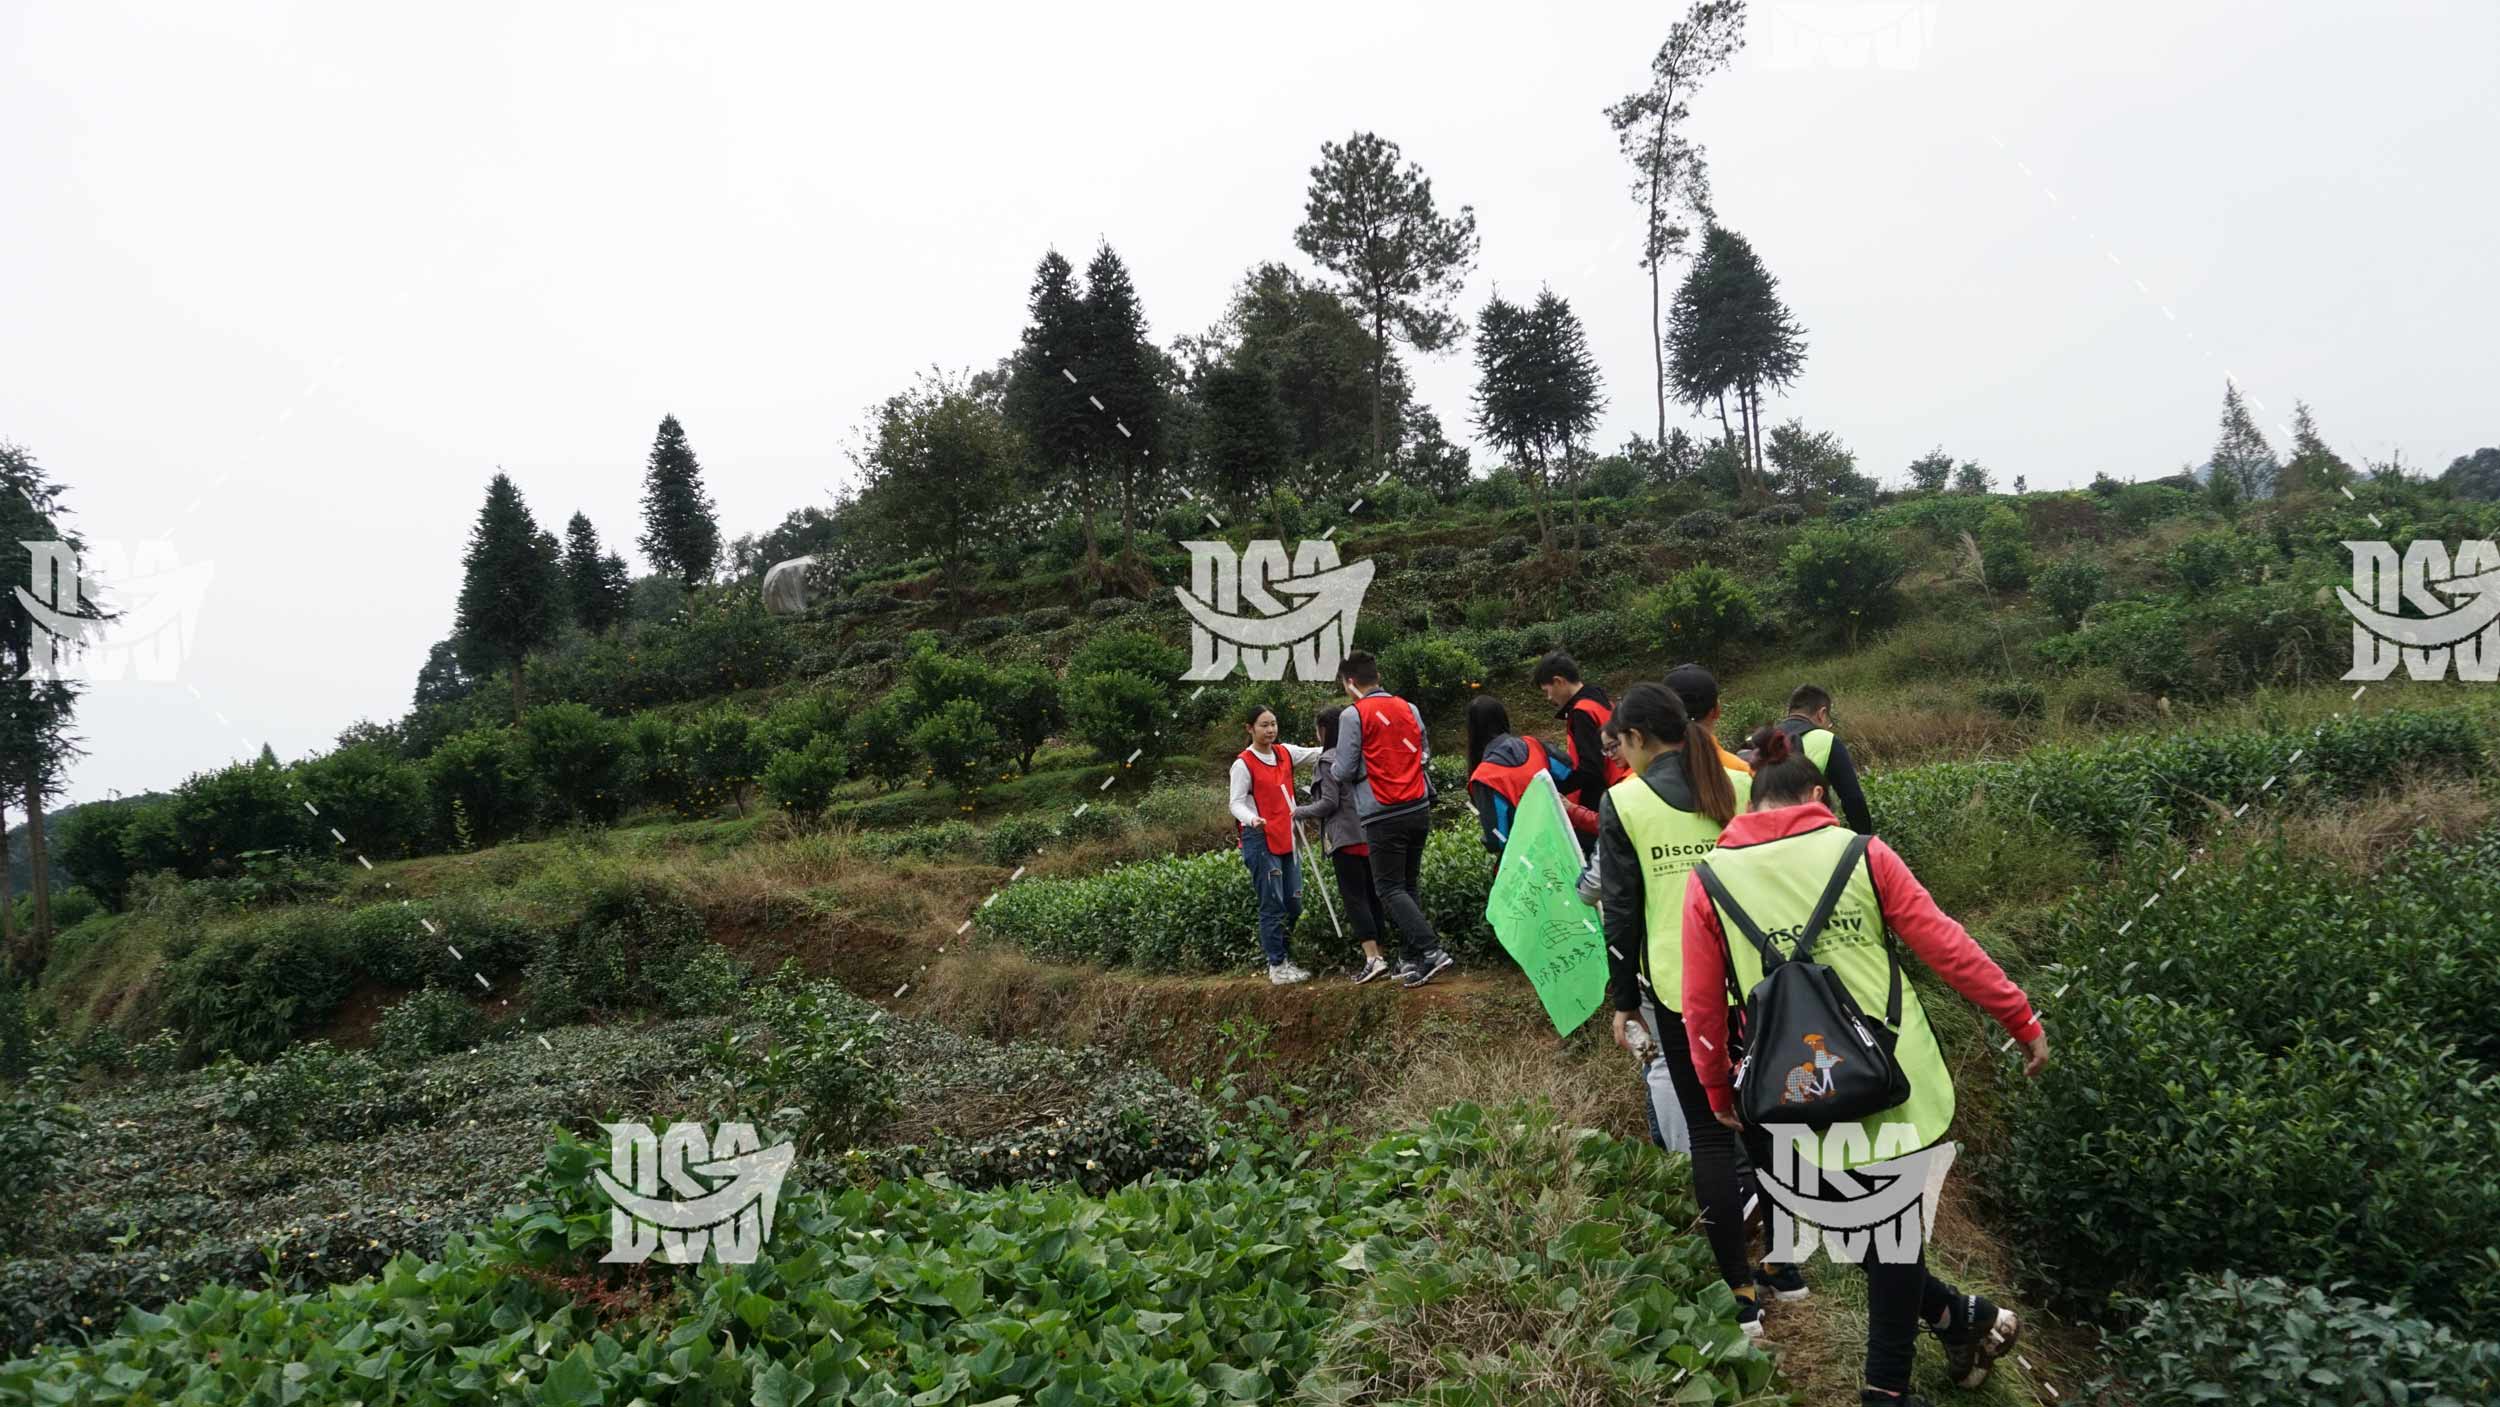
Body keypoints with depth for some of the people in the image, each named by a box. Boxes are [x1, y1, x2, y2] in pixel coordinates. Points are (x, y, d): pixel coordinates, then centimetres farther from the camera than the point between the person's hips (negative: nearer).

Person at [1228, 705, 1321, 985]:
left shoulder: (1285, 752, 9)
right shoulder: (1243, 764, -8)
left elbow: (1318, 753, 0)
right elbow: (1237, 803, -10)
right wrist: (1252, 819, -31)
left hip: (1286, 838, 7)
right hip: (1260, 840, -7)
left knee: (1294, 903, 8)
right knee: (1273, 904, -4)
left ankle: (1278, 955, 22)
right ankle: (1276, 966, 5)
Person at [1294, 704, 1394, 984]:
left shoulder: (1329, 759, -8)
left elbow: (1329, 803, -11)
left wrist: (1300, 812, 3)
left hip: (1345, 837, -7)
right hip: (1368, 834, 7)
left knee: (1355, 897, -7)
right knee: (1372, 895, 10)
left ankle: (1373, 958, -14)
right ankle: (1379, 955, 12)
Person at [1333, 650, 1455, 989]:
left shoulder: (1353, 715, -8)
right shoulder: (1409, 709, 10)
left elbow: (1346, 771, -7)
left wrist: (1334, 767, 14)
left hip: (1383, 816, -6)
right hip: (1419, 809, 6)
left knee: (1391, 889, -1)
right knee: (1408, 886, 14)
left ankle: (1431, 951, -15)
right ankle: (1411, 961, 12)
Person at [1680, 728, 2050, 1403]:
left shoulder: (1709, 881, -3)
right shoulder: (1862, 853, -4)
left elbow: (1702, 1006, 0)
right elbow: (1947, 947, -2)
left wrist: (1717, 1088, 14)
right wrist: (2022, 1019, 10)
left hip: (1800, 1095, 0)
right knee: (1892, 1227, 17)